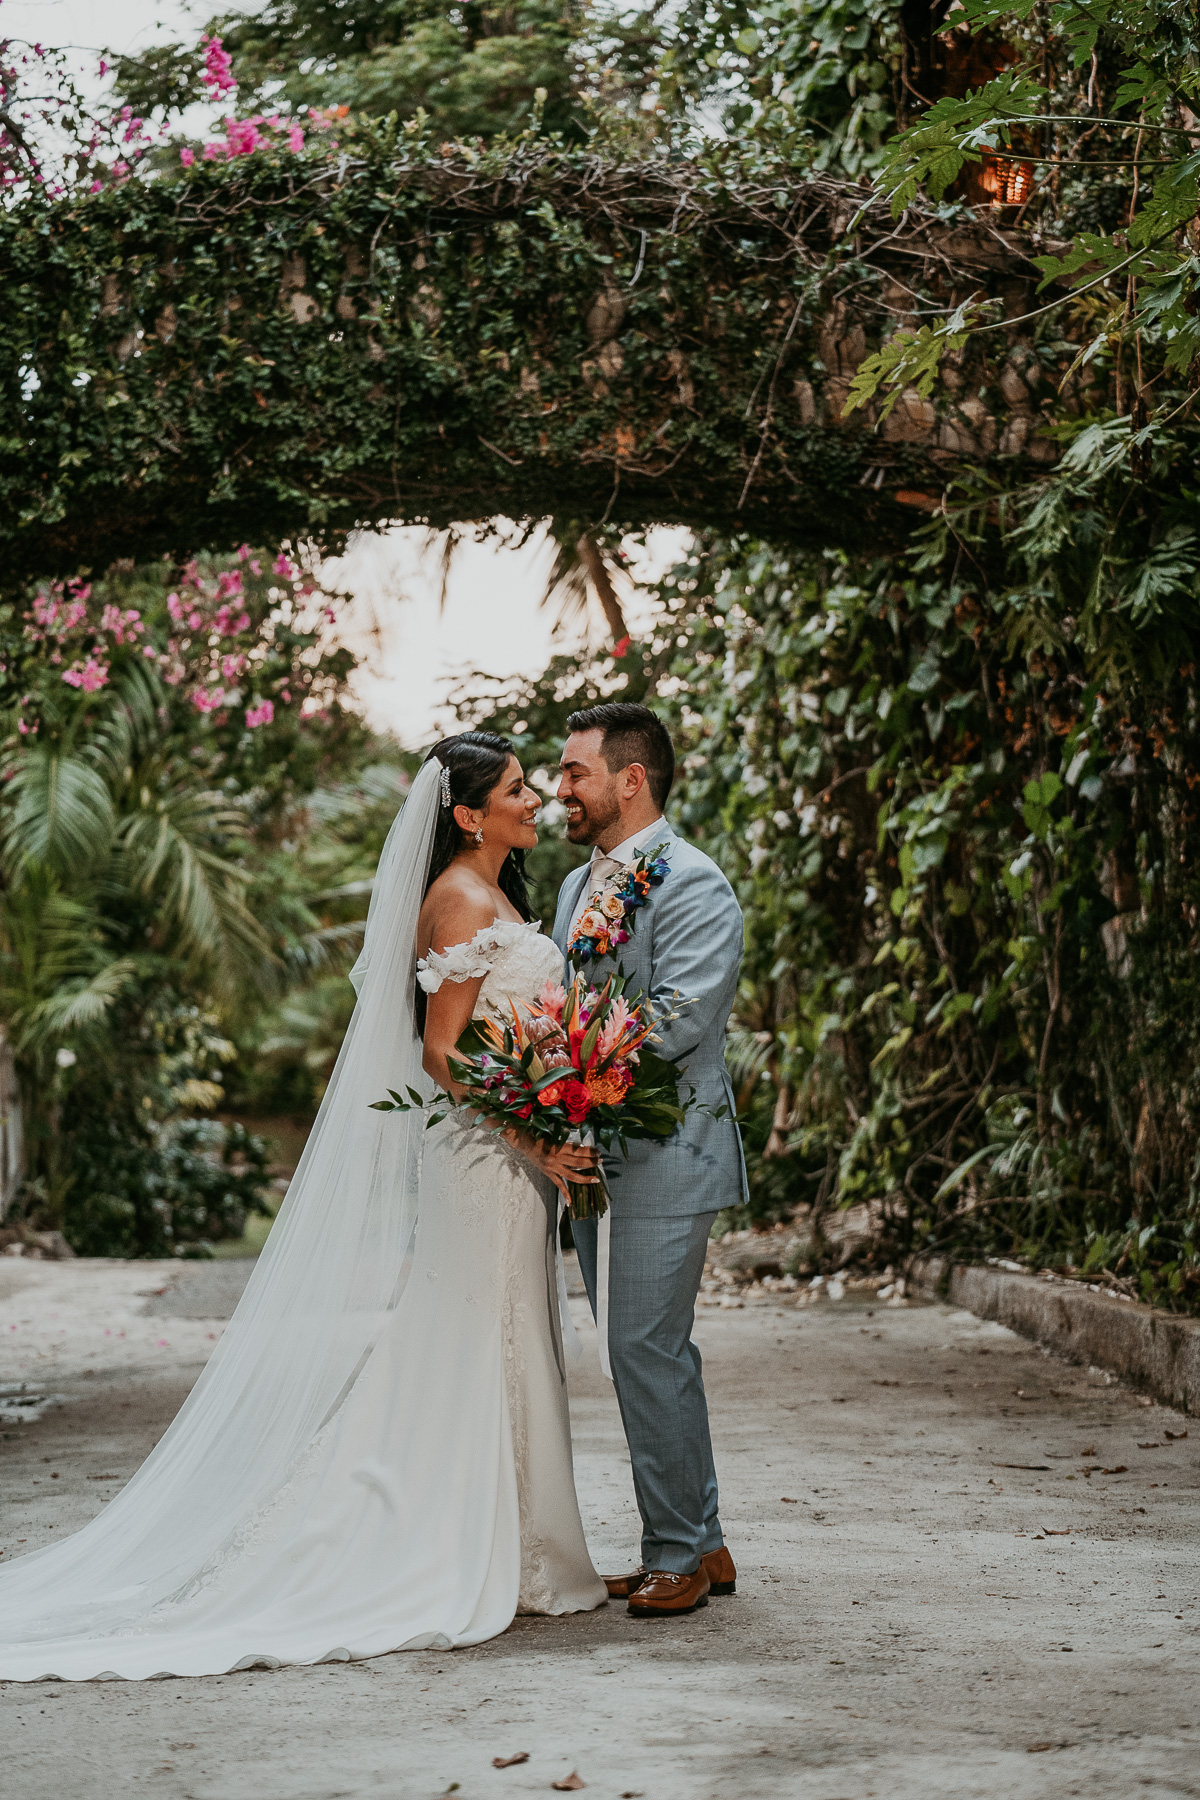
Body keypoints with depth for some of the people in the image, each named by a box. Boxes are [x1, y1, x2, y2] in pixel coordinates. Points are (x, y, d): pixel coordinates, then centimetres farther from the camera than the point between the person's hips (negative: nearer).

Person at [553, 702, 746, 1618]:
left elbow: (677, 1018, -21)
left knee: (647, 1350, -7)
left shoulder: (693, 885, -11)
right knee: (644, 1352, 12)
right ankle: (701, 1542, 22)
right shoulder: (578, 885, 17)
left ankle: (678, 1555, 4)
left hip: (663, 1157, -9)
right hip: (593, 1157, 9)